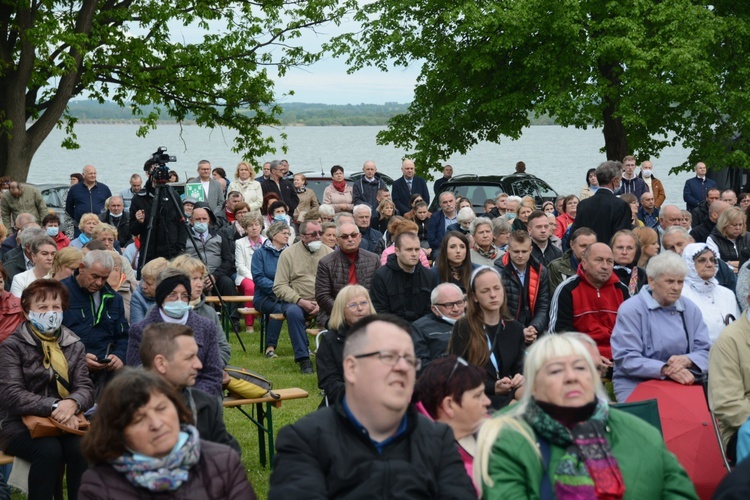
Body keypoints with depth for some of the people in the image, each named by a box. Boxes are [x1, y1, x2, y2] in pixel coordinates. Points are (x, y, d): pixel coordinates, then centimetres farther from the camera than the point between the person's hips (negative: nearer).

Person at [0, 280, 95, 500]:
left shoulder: (74, 345, 10)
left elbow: (86, 388, 2)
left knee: (82, 448, -29)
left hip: (65, 422, 3)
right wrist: (54, 406, -26)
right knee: (49, 450, -34)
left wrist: (72, 403, -24)